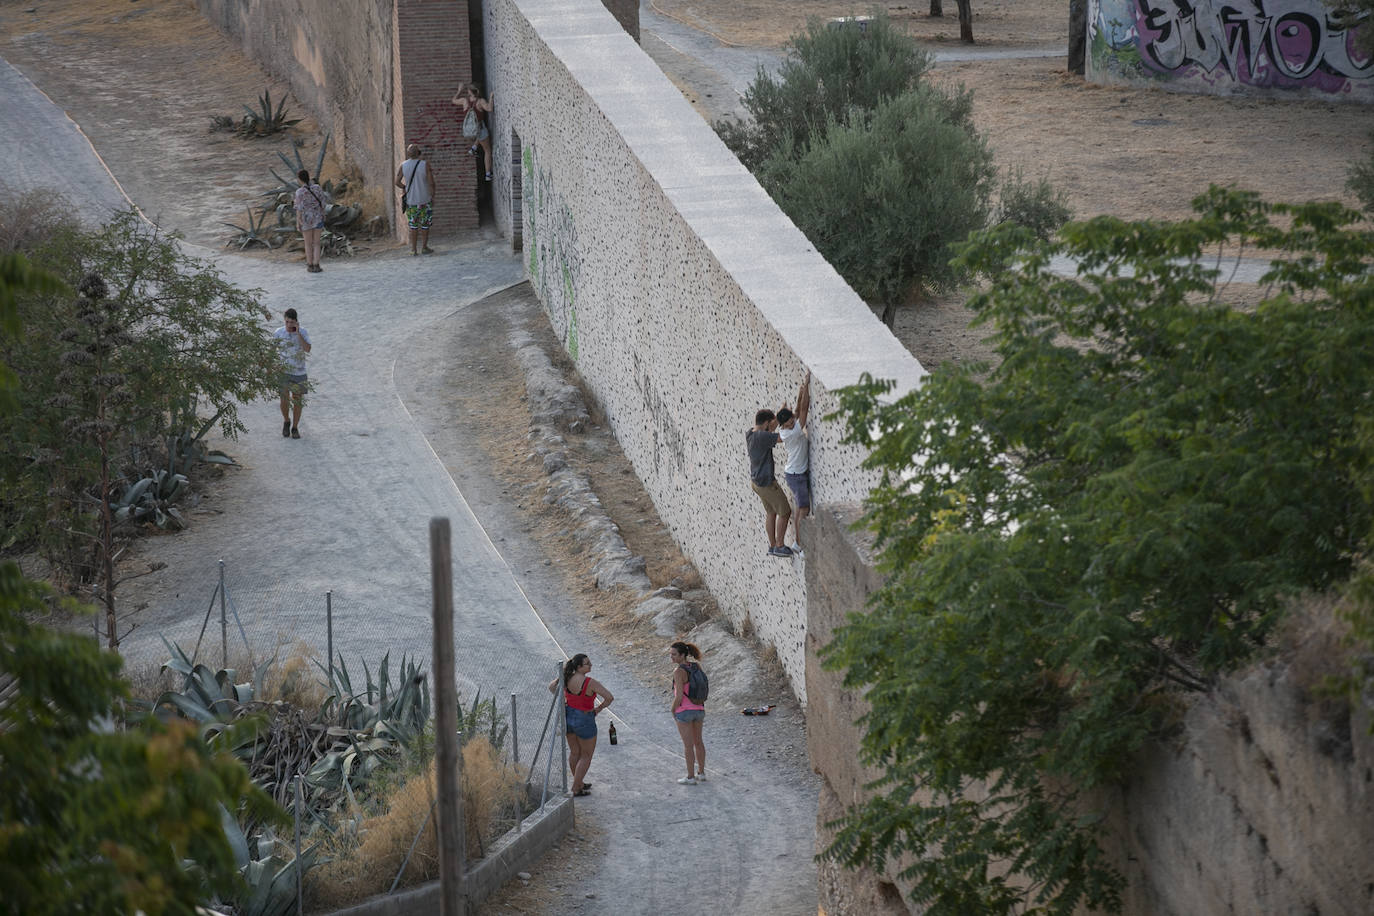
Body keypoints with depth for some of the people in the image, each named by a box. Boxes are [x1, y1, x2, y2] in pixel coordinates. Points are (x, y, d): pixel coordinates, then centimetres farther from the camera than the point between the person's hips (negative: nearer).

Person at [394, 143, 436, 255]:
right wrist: (432, 196, 0)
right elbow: (431, 182, -12)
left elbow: (397, 182, -6)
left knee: (413, 225, 11)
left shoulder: (402, 166, -4)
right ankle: (424, 247, 12)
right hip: (425, 200, -2)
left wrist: (406, 188, 11)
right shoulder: (425, 164, -11)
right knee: (425, 224, 12)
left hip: (410, 201, 2)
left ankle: (413, 250, 10)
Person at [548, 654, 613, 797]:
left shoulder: (567, 678, -9)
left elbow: (551, 686, 8)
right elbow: (610, 698, -27)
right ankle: (576, 788, 14)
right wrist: (597, 709, -10)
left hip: (569, 715, 6)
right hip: (584, 720, -6)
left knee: (574, 753, 22)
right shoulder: (590, 682, -26)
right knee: (586, 756, 12)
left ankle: (579, 783, 37)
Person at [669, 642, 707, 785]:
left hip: (684, 710, -7)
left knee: (688, 744, 3)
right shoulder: (696, 666, 1)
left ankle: (691, 777, 10)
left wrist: (673, 710, -7)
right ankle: (701, 773, 28)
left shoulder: (678, 672, -20)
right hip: (699, 709, 7)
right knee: (698, 742, 19)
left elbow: (679, 695, -21)